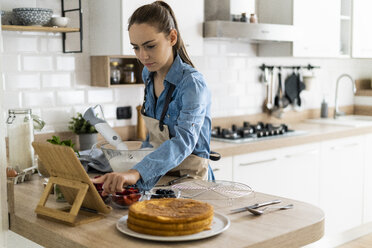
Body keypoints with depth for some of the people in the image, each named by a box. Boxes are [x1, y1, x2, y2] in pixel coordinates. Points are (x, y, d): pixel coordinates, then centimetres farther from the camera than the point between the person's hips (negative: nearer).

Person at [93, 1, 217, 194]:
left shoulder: (192, 84, -20)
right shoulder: (148, 74, 1)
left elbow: (184, 140, -37)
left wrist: (136, 173, -49)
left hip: (189, 178, -5)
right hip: (159, 176, 5)